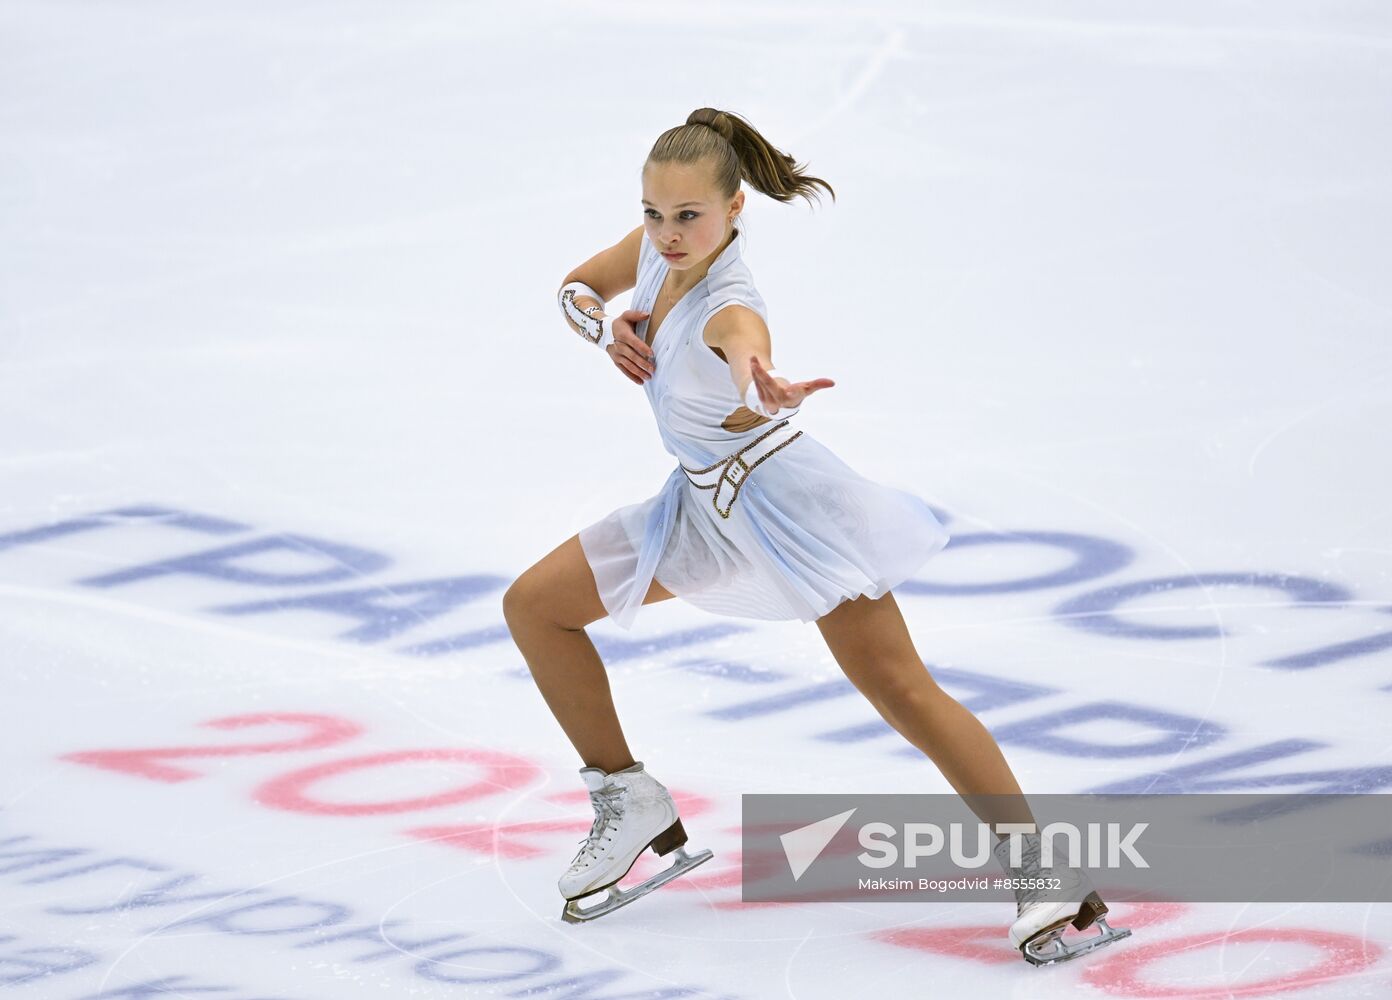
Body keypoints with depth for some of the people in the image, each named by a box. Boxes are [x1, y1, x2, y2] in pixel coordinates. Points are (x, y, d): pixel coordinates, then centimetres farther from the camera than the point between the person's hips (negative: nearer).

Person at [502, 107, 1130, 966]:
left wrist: (768, 391, -80)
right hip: (705, 504, 9)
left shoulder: (729, 309, -31)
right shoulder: (657, 247, -9)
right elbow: (577, 287, 10)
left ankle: (1040, 870, -14)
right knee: (534, 605, 6)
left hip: (780, 496, -9)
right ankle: (633, 806, 16)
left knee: (898, 685, -17)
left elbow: (749, 356, -56)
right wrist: (605, 323, -13)